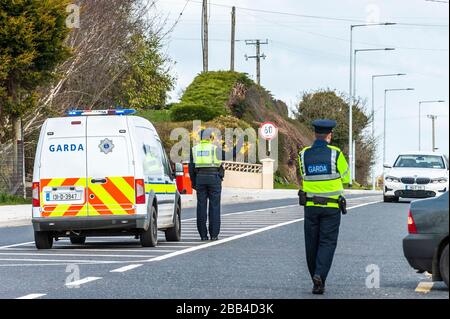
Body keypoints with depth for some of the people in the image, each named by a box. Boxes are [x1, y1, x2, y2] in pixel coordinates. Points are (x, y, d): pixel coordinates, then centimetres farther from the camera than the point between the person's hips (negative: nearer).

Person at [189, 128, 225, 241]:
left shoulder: (194, 149, 8)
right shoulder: (215, 148, -1)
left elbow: (191, 168, 7)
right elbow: (220, 166, -3)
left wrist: (194, 183, 13)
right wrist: (221, 177, 10)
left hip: (200, 178, 3)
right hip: (213, 177, -3)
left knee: (201, 206, 4)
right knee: (214, 206, 0)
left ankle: (203, 235, 2)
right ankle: (214, 234, -4)